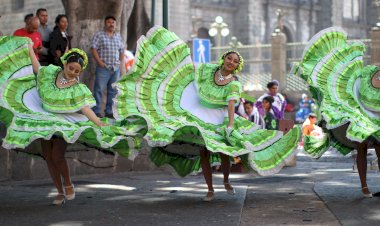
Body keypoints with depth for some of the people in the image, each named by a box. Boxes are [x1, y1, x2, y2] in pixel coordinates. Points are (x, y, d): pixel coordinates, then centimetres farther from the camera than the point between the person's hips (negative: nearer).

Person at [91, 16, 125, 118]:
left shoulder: (118, 36, 16)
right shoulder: (99, 35, 0)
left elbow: (122, 50, 21)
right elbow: (93, 48, -6)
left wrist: (120, 62, 8)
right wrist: (99, 61, -14)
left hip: (116, 68, 5)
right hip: (103, 67, -5)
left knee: (113, 91, 8)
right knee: (99, 89, -7)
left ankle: (109, 111, 15)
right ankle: (96, 111, -3)